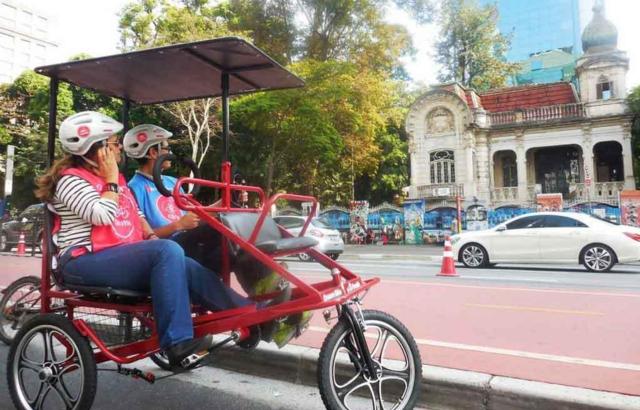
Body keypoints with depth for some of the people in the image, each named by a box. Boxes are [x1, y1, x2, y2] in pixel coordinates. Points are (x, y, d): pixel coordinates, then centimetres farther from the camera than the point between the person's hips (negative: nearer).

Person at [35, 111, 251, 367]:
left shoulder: (116, 178, 19)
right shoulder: (71, 179, -6)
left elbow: (135, 215, 23)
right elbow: (103, 215, -21)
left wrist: (151, 236, 5)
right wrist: (111, 180, -9)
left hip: (123, 257, 8)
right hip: (87, 262, -8)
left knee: (187, 268, -15)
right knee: (168, 251, -31)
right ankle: (177, 342, -31)